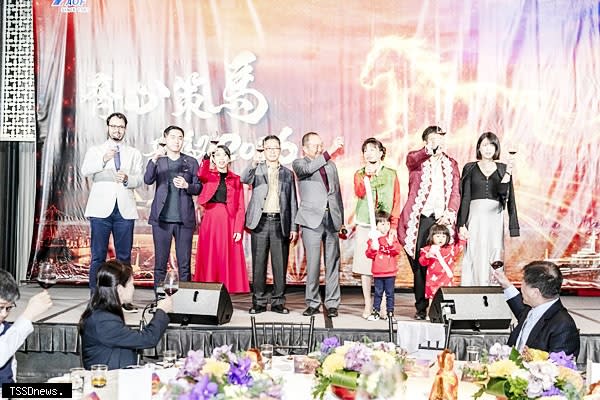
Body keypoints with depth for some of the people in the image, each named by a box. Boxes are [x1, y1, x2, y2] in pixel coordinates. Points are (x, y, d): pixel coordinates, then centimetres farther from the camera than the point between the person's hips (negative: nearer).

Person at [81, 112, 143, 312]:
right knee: (98, 255, 0)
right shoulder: (95, 151, 11)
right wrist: (103, 159, -26)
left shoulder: (134, 154, 16)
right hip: (101, 208, -1)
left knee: (124, 256, 3)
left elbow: (139, 179, 5)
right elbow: (85, 171, -9)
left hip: (125, 209, 2)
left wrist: (126, 178, -17)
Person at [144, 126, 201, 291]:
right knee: (160, 263, 2)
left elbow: (198, 188, 9)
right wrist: (154, 159, -24)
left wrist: (187, 185, -12)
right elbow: (148, 180, -9)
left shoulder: (191, 162, 11)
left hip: (184, 220, 1)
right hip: (162, 219, -1)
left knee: (184, 265, 3)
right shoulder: (157, 160, 8)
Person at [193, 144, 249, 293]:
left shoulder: (236, 180, 10)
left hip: (228, 222, 0)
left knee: (228, 259, -1)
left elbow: (240, 208, 3)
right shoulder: (208, 175, 11)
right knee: (209, 259, -1)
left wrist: (238, 229, -7)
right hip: (210, 220, 0)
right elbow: (200, 175, -16)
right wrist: (207, 155, -27)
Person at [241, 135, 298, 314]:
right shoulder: (256, 169, 10)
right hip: (260, 221, -1)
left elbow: (292, 202, 12)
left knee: (280, 264, 2)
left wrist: (294, 227, 5)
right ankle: (259, 302, 10)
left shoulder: (288, 173, 14)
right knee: (259, 264, 2)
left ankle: (278, 301, 11)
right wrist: (254, 163, -30)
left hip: (280, 223, 1)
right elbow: (244, 180, -12)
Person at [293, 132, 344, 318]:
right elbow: (308, 168, -19)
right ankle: (312, 303, 8)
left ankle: (332, 304, 9)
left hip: (332, 219, 4)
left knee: (333, 263, 3)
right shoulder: (299, 164, 5)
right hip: (312, 219, -4)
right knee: (313, 263, -4)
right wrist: (330, 151, -27)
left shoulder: (330, 165, 19)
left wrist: (341, 218, 15)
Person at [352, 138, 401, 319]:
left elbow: (396, 201, 7)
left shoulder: (391, 174, 9)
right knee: (365, 265, 0)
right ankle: (367, 305, 8)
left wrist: (394, 225, 0)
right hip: (365, 226, 1)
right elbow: (359, 193, -11)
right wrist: (367, 175, -19)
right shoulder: (360, 174, 9)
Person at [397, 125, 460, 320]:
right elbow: (411, 159, -19)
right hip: (420, 219, -2)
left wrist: (449, 213, -5)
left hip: (443, 220, 2)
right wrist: (430, 150, -37)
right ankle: (421, 308, 7)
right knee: (419, 265, -3)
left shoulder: (451, 164, 17)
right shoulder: (417, 160, 7)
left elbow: (456, 192, 12)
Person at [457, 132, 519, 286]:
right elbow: (465, 197, 2)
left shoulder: (503, 169, 9)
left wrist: (507, 173, -20)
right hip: (475, 216, -1)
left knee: (494, 255, 1)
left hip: (495, 217, 1)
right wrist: (461, 224, -4)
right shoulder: (470, 168, 6)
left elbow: (503, 192, -6)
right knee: (475, 256, -2)